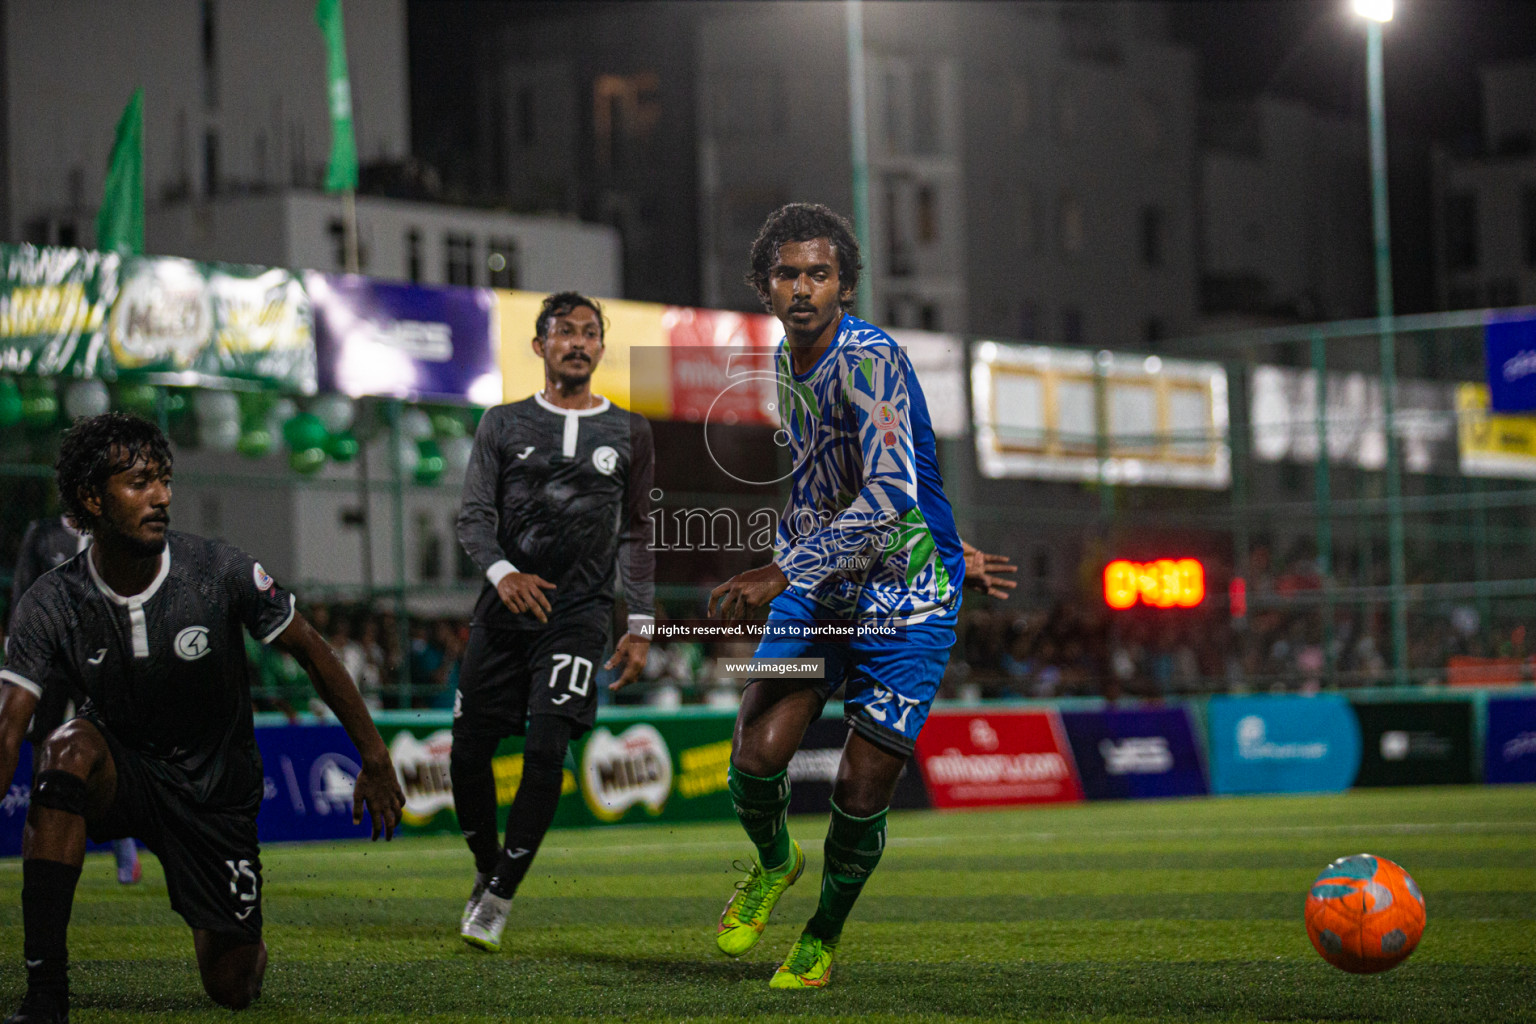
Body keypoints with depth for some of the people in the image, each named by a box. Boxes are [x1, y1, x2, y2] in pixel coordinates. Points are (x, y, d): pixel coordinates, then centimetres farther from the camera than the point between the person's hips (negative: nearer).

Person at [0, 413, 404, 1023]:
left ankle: (242, 943, 42)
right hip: (122, 771, 0)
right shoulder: (50, 606, -18)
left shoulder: (221, 574, -19)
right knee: (69, 748, -37)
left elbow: (310, 652, -5)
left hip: (216, 787, 1)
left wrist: (374, 759, -3)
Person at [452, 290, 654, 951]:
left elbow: (638, 535, 13)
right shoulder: (503, 425, 9)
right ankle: (488, 869, 23)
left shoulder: (629, 433, 11)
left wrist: (641, 627, 6)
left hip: (580, 612, -1)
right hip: (504, 607, 1)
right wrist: (502, 572, -17)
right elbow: (474, 517, 3)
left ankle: (500, 896, -8)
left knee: (546, 747, -16)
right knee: (469, 750, -1)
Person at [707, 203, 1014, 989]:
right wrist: (942, 549, 20)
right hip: (817, 590, 6)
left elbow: (888, 497, -31)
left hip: (905, 606, -6)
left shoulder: (869, 359, -20)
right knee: (756, 757, -9)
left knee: (861, 791, -5)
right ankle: (772, 864, 25)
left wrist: (783, 573, -33)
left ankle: (823, 935, 23)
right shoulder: (787, 362, 5)